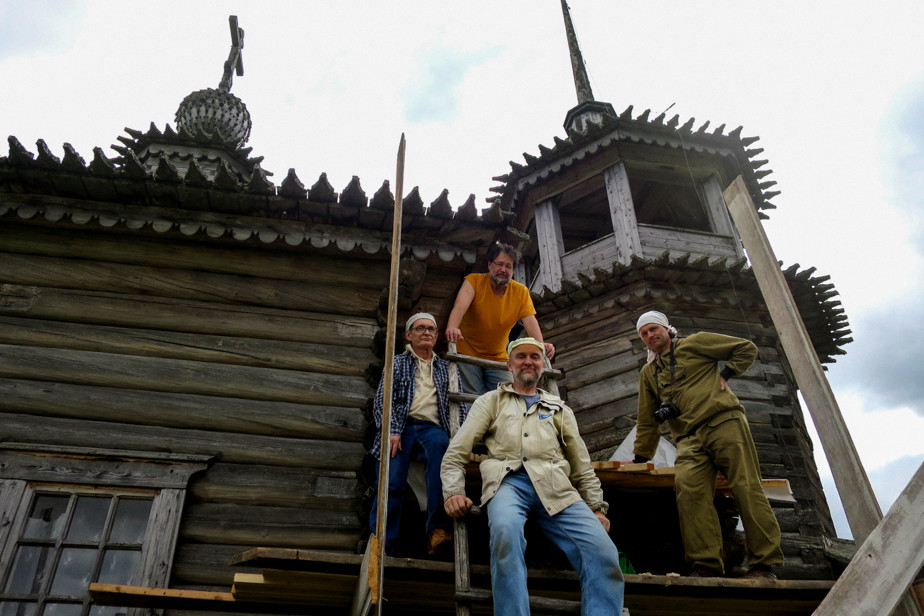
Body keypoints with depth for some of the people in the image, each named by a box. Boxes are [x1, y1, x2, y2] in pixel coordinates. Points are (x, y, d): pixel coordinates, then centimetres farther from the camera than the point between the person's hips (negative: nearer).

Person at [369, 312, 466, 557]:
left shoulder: (447, 369, 29)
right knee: (391, 481, -28)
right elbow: (382, 400, 9)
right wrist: (391, 431, -10)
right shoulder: (397, 363, 23)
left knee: (440, 443, -37)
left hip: (432, 428, 0)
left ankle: (438, 529, -42)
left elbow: (459, 406, 18)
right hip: (401, 426, 0)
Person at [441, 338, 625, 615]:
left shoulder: (559, 408, 31)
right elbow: (456, 452, 15)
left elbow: (582, 464, 28)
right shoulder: (492, 401, 24)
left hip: (555, 487, 3)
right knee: (506, 530, -38)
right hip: (508, 480, -2)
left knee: (603, 552, -23)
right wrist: (454, 491, -2)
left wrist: (597, 507, 15)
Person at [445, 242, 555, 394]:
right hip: (468, 353, -3)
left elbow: (530, 321, -9)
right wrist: (452, 328, -46)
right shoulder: (474, 281, -9)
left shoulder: (521, 292, 0)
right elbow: (460, 306, -25)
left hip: (498, 359, 3)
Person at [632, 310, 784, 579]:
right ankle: (706, 565, -22)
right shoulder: (648, 372, 26)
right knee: (688, 487, -22)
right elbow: (647, 421, 29)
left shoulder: (695, 343, 12)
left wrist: (725, 375, 4)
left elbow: (747, 348, 14)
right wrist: (639, 459, 28)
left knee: (747, 489, -10)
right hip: (690, 439, 3)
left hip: (724, 423, -3)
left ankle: (764, 564, -3)